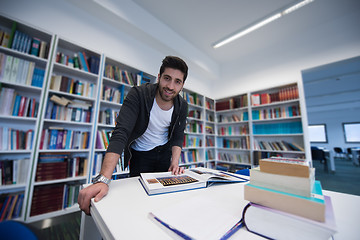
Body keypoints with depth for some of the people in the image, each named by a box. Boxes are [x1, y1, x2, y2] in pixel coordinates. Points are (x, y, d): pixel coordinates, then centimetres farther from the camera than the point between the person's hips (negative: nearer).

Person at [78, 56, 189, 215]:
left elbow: (178, 137, -6)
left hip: (164, 152, 4)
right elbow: (120, 133, -35)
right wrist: (103, 179, -43)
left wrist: (175, 163, -21)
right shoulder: (138, 94, -26)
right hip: (140, 153, -3)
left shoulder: (182, 106, -13)